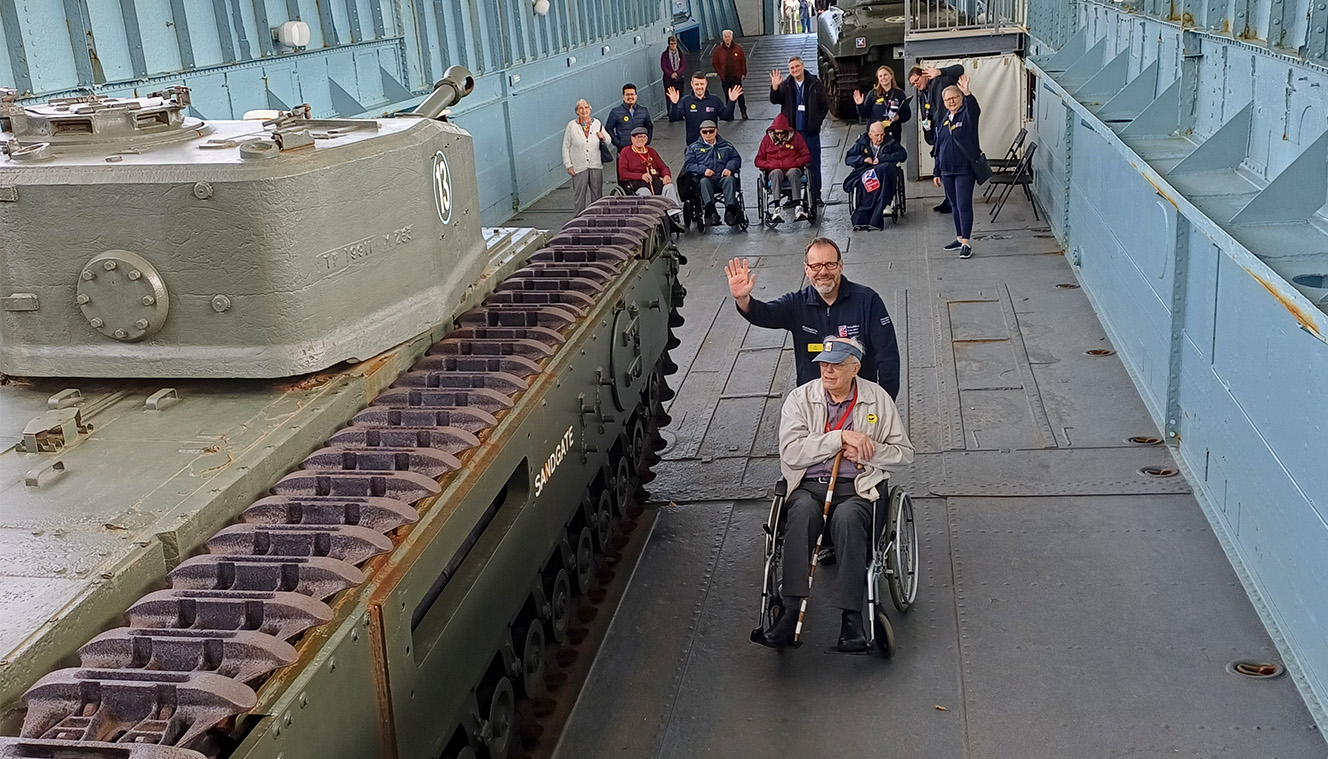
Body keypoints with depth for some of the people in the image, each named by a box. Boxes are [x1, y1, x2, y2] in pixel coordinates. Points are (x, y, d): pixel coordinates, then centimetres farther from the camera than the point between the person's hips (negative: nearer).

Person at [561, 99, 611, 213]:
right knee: (579, 195, 2)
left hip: (596, 165, 3)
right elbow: (565, 147, -1)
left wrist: (603, 137, -11)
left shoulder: (597, 123, 5)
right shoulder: (571, 125, -3)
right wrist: (569, 165, -5)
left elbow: (608, 141, 13)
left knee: (597, 195, 9)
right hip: (579, 167, -3)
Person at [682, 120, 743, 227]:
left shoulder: (726, 145, 25)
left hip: (723, 177, 1)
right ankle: (711, 212, -52)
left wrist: (729, 168, -5)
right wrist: (703, 170, -11)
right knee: (704, 181, -36)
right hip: (706, 178, -1)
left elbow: (736, 159, 18)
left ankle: (730, 210, -45)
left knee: (730, 179, -33)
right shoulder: (694, 147, 20)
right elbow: (688, 165, 7)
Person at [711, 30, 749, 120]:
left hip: (737, 77, -1)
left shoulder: (738, 48, 2)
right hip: (725, 78, 1)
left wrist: (743, 73, 1)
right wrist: (720, 73, 1)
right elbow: (714, 63, 7)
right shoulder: (718, 49, 2)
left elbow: (743, 61, 6)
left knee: (740, 95, 0)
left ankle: (743, 112, 11)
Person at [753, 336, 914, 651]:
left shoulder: (877, 398, 9)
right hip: (808, 485, 0)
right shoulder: (800, 398, 5)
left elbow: (904, 452, 11)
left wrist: (866, 451, -8)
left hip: (859, 487, 0)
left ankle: (851, 616, -34)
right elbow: (790, 453, -8)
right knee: (803, 509, -35)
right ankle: (791, 609, -36)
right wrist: (842, 437, -14)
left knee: (847, 516, -35)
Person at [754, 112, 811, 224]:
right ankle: (776, 209, -51)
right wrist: (770, 165, -10)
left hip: (793, 169, 0)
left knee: (793, 172, -37)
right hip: (774, 171, 0)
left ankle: (798, 207, -49)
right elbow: (758, 160, 10)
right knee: (777, 173, -36)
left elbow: (807, 156, 4)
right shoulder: (767, 139, 9)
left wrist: (793, 163, -13)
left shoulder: (796, 137, 7)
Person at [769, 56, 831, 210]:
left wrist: (816, 122, -3)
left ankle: (816, 195, 9)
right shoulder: (785, 85, 6)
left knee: (813, 164, 2)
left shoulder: (815, 85, 2)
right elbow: (775, 100, -5)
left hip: (810, 131, -1)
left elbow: (824, 105, 5)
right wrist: (775, 87, -22)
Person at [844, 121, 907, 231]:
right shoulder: (862, 143, 15)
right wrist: (862, 159, -6)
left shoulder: (890, 142, 9)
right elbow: (848, 159, 14)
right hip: (864, 172, 1)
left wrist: (881, 158, -11)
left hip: (883, 172, -1)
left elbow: (903, 154, -4)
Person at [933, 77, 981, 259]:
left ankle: (966, 243, -9)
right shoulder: (943, 121, 13)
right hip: (947, 171, 7)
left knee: (964, 205, -9)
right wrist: (937, 172, 17)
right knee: (955, 205, 14)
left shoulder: (967, 115, -5)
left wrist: (967, 93, -49)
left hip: (965, 170, -6)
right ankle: (959, 238, 24)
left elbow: (975, 110, -31)